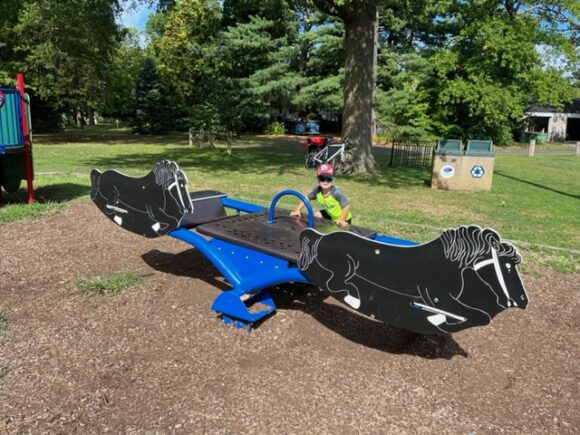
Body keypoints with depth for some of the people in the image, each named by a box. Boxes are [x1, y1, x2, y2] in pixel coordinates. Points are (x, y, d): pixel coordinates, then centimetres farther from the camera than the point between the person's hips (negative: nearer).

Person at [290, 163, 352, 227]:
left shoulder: (336, 192, -37)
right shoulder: (317, 190, -21)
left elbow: (346, 206, -31)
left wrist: (341, 220, -43)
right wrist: (297, 210, -22)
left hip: (344, 219, -5)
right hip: (331, 215, 5)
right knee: (316, 214, -2)